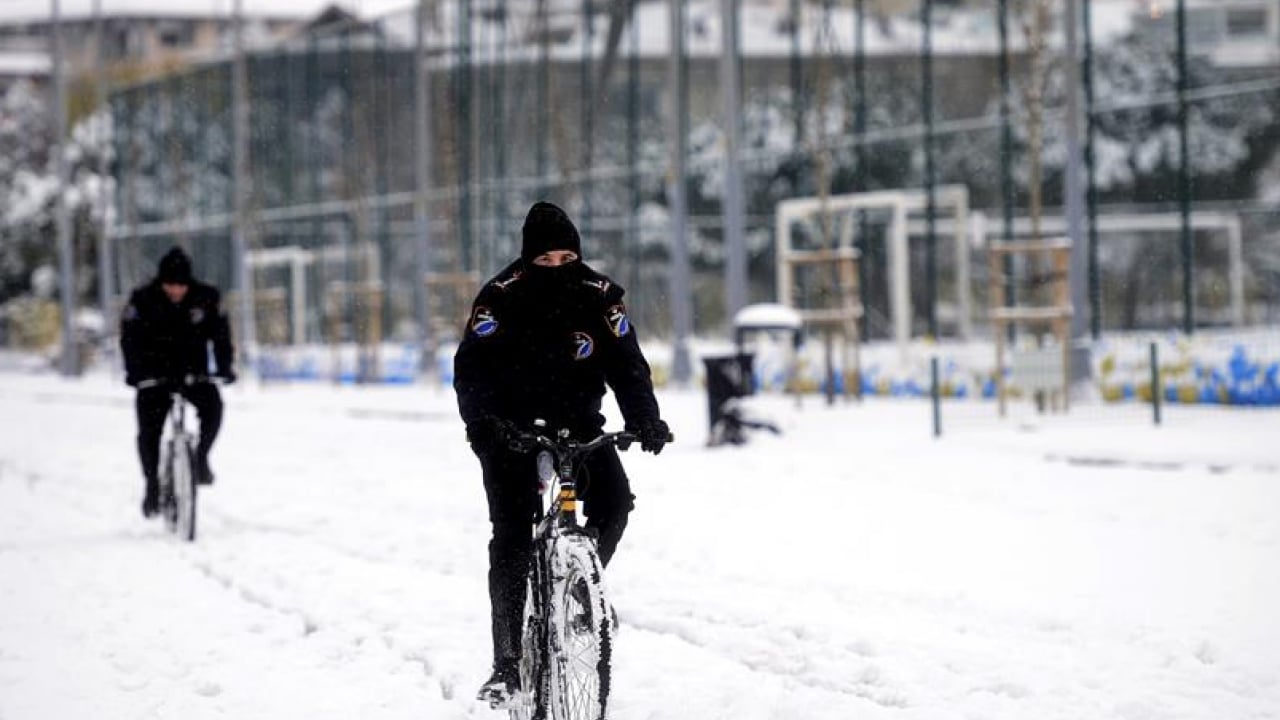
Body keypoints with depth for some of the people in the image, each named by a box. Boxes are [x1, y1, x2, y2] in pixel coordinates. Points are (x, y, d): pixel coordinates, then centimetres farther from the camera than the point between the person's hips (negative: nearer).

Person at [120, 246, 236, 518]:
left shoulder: (206, 298, -7)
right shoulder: (143, 300, -11)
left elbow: (220, 334, -3)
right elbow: (131, 338, -13)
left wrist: (224, 367, -16)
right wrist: (134, 371, -25)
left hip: (194, 373, 1)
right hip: (155, 376, -1)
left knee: (212, 406, -25)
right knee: (149, 430, -9)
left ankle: (201, 457, -5)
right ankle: (152, 484, 6)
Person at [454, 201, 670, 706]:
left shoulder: (598, 296, -6)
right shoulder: (501, 297, -13)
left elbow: (627, 364, -9)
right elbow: (472, 366, -20)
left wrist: (644, 419, -26)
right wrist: (480, 421, -38)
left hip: (578, 424, 3)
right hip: (511, 429, -2)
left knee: (613, 504, -21)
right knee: (513, 537, -12)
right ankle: (508, 663, -5)